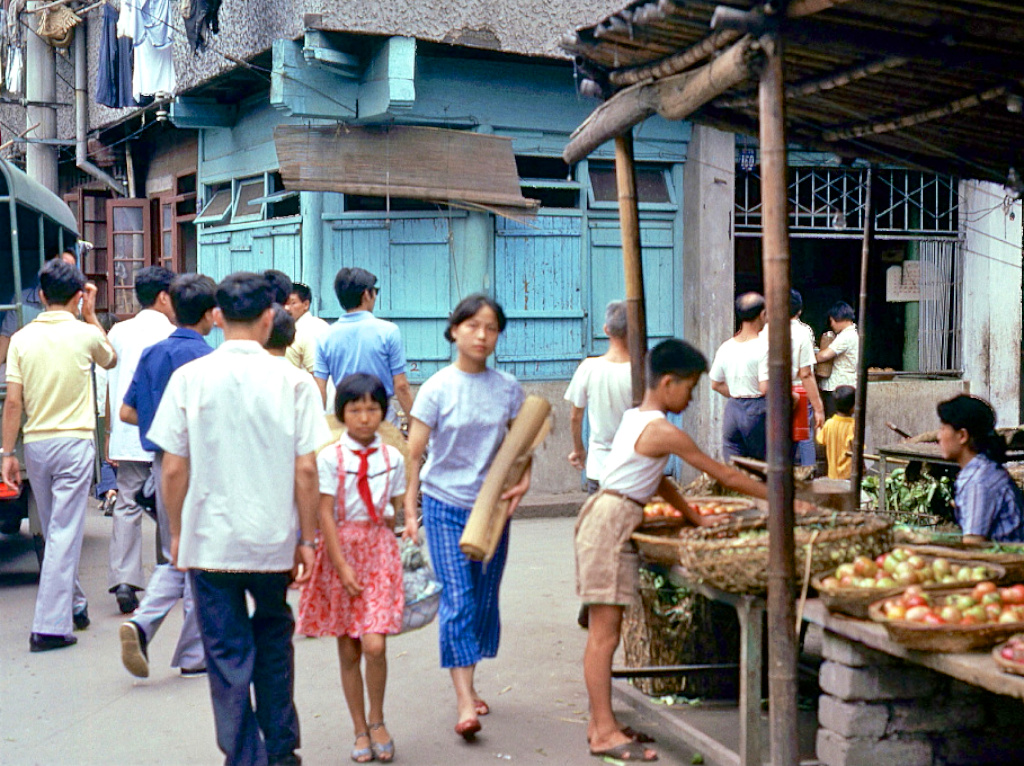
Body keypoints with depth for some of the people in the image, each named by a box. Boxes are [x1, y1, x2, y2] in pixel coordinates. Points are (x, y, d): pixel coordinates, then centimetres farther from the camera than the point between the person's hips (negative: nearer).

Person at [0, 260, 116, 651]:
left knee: (55, 532, 18)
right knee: (65, 534, -4)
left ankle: (73, 605, 33)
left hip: (36, 443, 4)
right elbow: (110, 359, 18)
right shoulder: (85, 334, -6)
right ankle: (49, 626, -7)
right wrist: (91, 314, 20)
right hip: (74, 442, -4)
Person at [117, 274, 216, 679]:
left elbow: (127, 412, 10)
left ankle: (142, 623, -7)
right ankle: (194, 654, 11)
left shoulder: (151, 354, 8)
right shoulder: (204, 357, -14)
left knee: (173, 558, 16)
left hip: (162, 461, 7)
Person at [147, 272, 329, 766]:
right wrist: (306, 538, 4)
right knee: (273, 637, 21)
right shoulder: (292, 381, -6)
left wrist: (177, 534, 8)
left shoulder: (189, 377, -6)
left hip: (209, 540, -1)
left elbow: (174, 469, -5)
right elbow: (306, 470, -6)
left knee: (227, 653, 8)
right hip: (274, 540, 1)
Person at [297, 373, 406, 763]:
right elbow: (325, 514, -8)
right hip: (341, 546, -1)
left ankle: (377, 720, 10)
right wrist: (342, 566, -11)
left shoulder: (392, 457, 3)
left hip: (380, 548, 1)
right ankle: (361, 730, 18)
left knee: (373, 644, -12)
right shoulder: (330, 457, -6)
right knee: (347, 650, 5)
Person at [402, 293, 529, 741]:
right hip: (445, 505, -4)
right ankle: (464, 702, -12)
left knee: (485, 598, 9)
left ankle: (468, 685, 25)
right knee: (457, 598, -11)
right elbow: (414, 453, -6)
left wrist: (523, 480, -4)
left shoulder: (507, 388, 2)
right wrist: (409, 510, -10)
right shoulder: (438, 388, -8)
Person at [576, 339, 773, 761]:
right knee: (606, 632, -6)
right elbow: (725, 476, -9)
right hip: (612, 524, -10)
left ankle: (599, 723, 17)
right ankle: (605, 732, -2)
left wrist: (696, 517, 23)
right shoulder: (664, 432, -15)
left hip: (605, 516, 10)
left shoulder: (635, 418, 14)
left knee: (603, 631, 12)